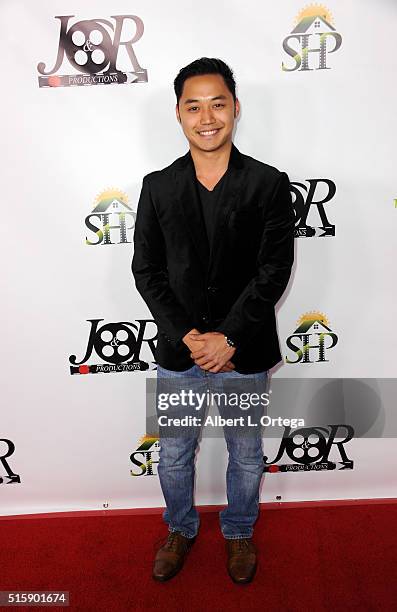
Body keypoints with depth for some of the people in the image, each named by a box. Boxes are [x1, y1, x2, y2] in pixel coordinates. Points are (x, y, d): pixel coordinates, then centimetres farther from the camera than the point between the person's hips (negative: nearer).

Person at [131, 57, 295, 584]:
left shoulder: (269, 184, -7)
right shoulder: (157, 187, -1)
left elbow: (274, 270, -11)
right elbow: (146, 270, -4)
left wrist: (229, 338, -17)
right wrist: (187, 336, -13)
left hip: (244, 353, -1)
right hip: (177, 352, 2)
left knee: (246, 455, 19)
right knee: (174, 456, 18)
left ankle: (239, 532, 47)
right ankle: (181, 529, 47)